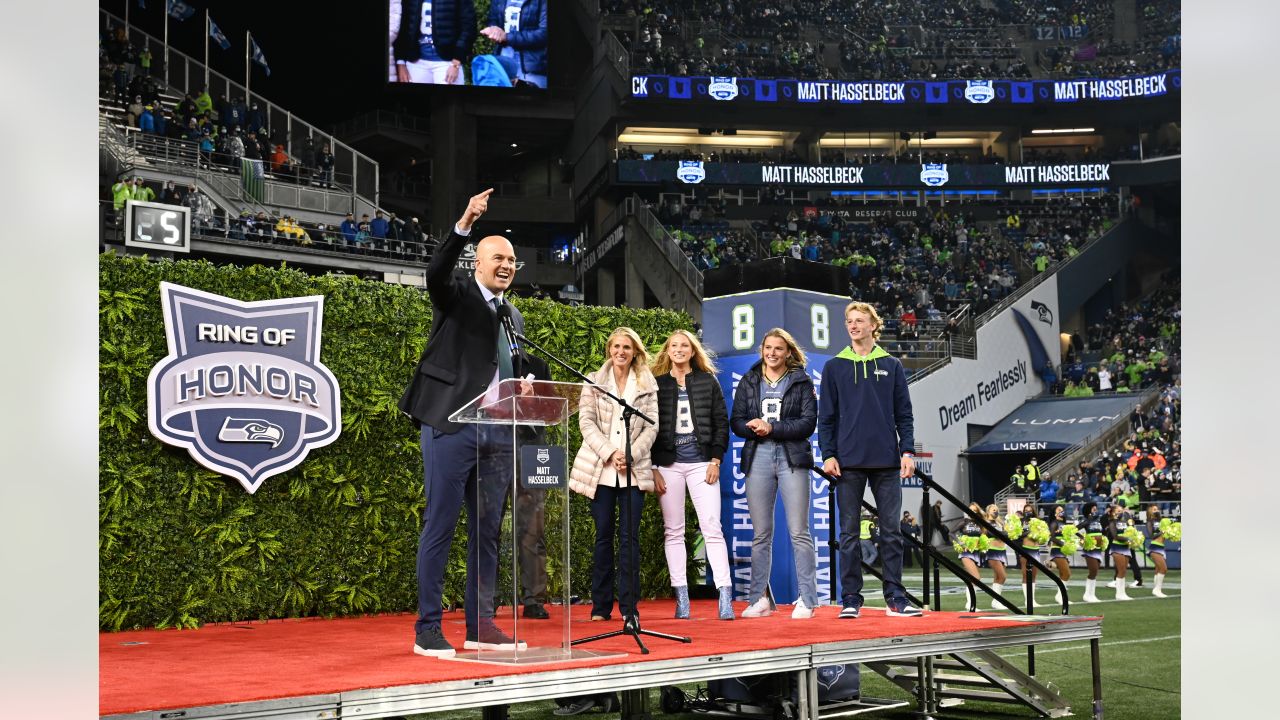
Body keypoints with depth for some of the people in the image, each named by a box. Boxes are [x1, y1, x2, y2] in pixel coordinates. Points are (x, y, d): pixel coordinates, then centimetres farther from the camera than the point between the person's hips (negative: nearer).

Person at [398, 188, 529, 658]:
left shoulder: (514, 317, 19)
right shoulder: (456, 297, 1)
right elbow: (436, 273, -22)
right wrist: (464, 225, -34)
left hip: (498, 434, 7)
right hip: (451, 426, -7)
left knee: (487, 530, 8)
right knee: (440, 527, -5)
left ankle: (480, 626, 14)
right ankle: (427, 630, -2)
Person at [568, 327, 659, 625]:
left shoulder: (647, 385, 9)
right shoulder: (594, 382, 7)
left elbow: (651, 426, 3)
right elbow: (586, 422, -1)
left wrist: (630, 455, -11)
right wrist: (610, 453, -13)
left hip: (634, 470, 0)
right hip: (600, 468, 0)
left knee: (630, 536, -3)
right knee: (603, 535, 3)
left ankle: (629, 606, 0)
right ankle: (601, 606, 9)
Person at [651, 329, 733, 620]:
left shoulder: (707, 381, 8)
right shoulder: (657, 384, 7)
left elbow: (721, 422, 6)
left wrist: (716, 459, -3)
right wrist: (653, 468, -1)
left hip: (700, 461, -1)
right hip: (668, 463, 1)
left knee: (712, 528, -7)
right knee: (673, 531, 2)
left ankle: (725, 594, -8)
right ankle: (681, 597, 5)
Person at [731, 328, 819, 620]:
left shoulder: (801, 381, 6)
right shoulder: (749, 381, 14)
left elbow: (808, 422, -4)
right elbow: (736, 421, 8)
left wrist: (772, 428, -12)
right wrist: (755, 429, -12)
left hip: (792, 458, -3)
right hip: (757, 457, 3)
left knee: (799, 532, -5)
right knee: (760, 534, 5)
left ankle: (807, 599, -1)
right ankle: (759, 599, 11)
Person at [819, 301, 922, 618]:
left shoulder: (892, 366, 9)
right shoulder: (834, 367, 8)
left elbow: (903, 414, 9)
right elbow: (826, 416, 6)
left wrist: (908, 451, -1)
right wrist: (828, 455, -4)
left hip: (886, 461, 1)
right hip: (849, 461, -1)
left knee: (891, 531, 3)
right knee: (849, 531, 1)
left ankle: (895, 598, 8)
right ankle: (850, 599, 7)